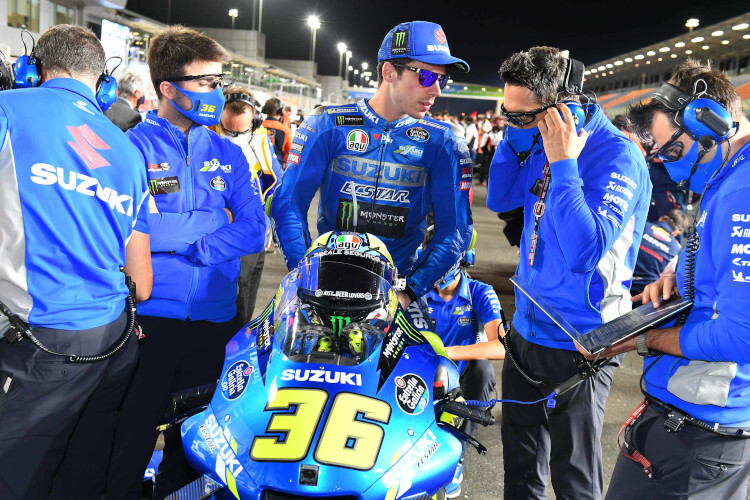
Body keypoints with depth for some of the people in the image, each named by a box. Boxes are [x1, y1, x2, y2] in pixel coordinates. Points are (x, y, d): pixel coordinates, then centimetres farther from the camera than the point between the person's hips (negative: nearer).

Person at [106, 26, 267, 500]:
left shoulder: (228, 153, 10)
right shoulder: (131, 147, -3)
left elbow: (254, 229, -1)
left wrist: (178, 241, -12)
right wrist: (208, 222, -14)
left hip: (216, 316, 4)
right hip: (148, 315, -4)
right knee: (131, 438, 7)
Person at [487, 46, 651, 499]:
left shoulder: (618, 156, -22)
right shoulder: (542, 144, 1)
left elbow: (585, 252, -31)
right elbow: (499, 200, 9)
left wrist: (563, 164, -29)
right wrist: (514, 137, -3)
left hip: (576, 347, -7)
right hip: (526, 330, 7)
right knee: (520, 463, 23)